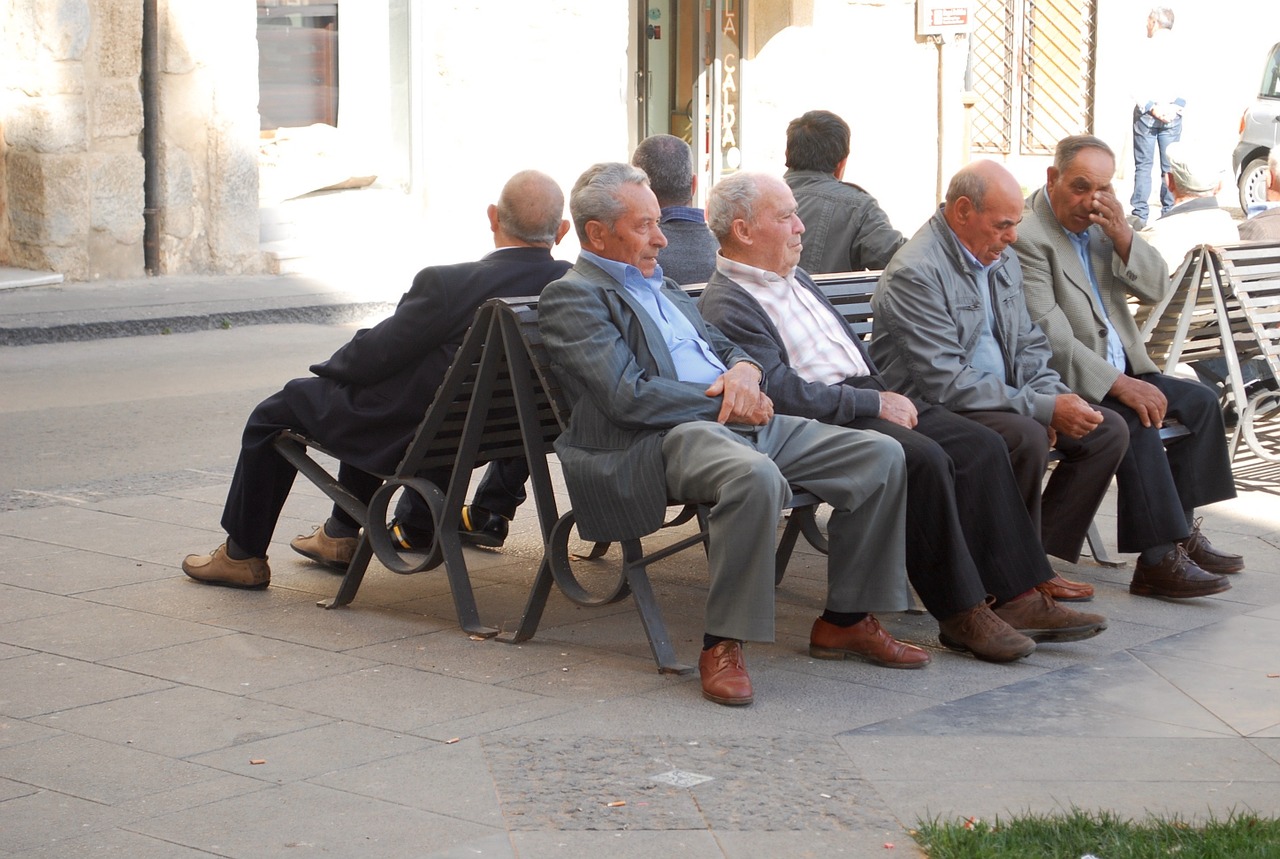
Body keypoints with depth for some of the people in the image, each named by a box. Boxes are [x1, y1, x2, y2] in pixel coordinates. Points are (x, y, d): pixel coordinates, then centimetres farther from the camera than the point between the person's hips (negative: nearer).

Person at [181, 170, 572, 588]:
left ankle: (243, 554, 27)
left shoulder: (447, 285, -29)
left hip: (411, 435, -7)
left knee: (277, 411, 16)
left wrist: (328, 367, 5)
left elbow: (375, 354, -18)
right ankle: (341, 535, 42)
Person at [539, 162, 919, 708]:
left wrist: (743, 371, 1)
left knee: (881, 456, -3)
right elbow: (629, 396, -14)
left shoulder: (660, 286, 26)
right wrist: (724, 399, -10)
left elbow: (726, 347, 27)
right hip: (661, 439, -9)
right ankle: (723, 644, -26)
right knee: (754, 476, -41)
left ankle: (845, 620, 7)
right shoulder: (571, 297, -2)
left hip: (742, 420, 9)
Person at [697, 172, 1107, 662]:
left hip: (868, 397, 9)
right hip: (817, 421, -9)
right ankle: (960, 614, -22)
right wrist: (875, 404, -15)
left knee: (980, 445, -9)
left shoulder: (796, 279, 23)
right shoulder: (726, 305, -8)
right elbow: (782, 393, -18)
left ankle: (1019, 595, -12)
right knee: (924, 458, -30)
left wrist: (887, 395, 10)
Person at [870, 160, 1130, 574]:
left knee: (1107, 429, -2)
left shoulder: (1002, 259, 10)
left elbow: (1029, 344, 18)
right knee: (1028, 436, -33)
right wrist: (1044, 408, -25)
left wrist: (1051, 397, -5)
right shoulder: (915, 274, -20)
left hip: (1003, 399, 9)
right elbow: (946, 383, -25)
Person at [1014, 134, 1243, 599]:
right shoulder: (1026, 237, -18)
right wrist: (1118, 384, -25)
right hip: (1066, 384, -10)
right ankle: (1157, 561, -25)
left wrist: (1122, 234, -12)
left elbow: (1156, 289, 6)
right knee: (1137, 423, -28)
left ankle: (1181, 531, 9)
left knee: (1200, 401, 4)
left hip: (1120, 371, 10)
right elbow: (1051, 340, -23)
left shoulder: (1103, 222, 10)